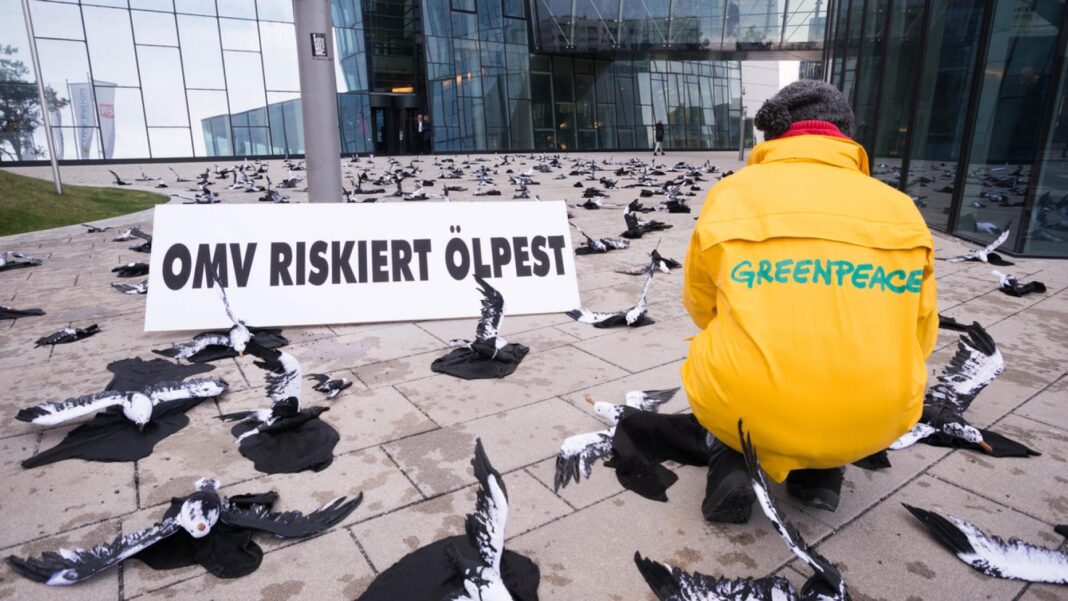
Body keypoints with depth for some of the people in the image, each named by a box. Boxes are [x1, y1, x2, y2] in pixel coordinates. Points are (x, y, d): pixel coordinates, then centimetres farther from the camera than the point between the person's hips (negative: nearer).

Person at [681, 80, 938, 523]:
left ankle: (731, 460, 8)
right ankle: (821, 473, 16)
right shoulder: (900, 207, 6)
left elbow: (700, 307, 13)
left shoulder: (730, 194, 2)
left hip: (741, 409, -1)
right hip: (872, 421, 2)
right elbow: (918, 336, 14)